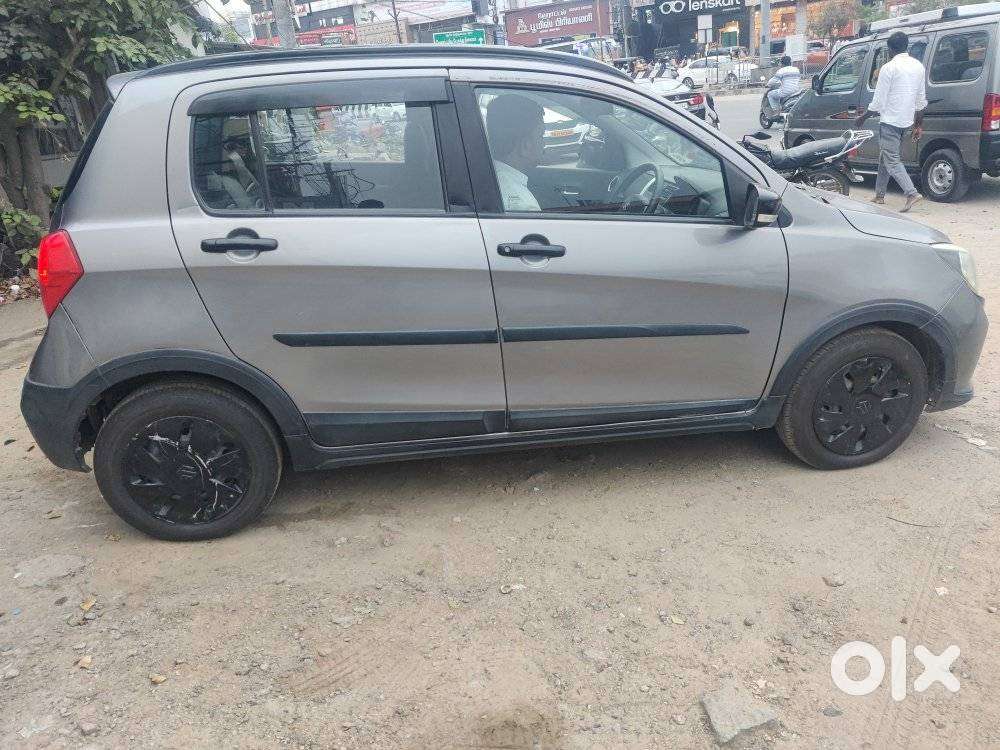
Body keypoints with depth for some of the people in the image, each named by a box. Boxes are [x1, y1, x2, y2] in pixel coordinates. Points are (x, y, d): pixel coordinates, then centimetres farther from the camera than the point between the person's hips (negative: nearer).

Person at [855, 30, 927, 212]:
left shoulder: (889, 68, -12)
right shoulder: (918, 66, 11)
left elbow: (878, 101, -13)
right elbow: (921, 100, 14)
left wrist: (862, 118, 1)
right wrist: (919, 125, 21)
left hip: (890, 120, -8)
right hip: (907, 120, 8)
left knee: (892, 160, -8)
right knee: (885, 156, 19)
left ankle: (912, 194, -19)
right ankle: (879, 195, 26)